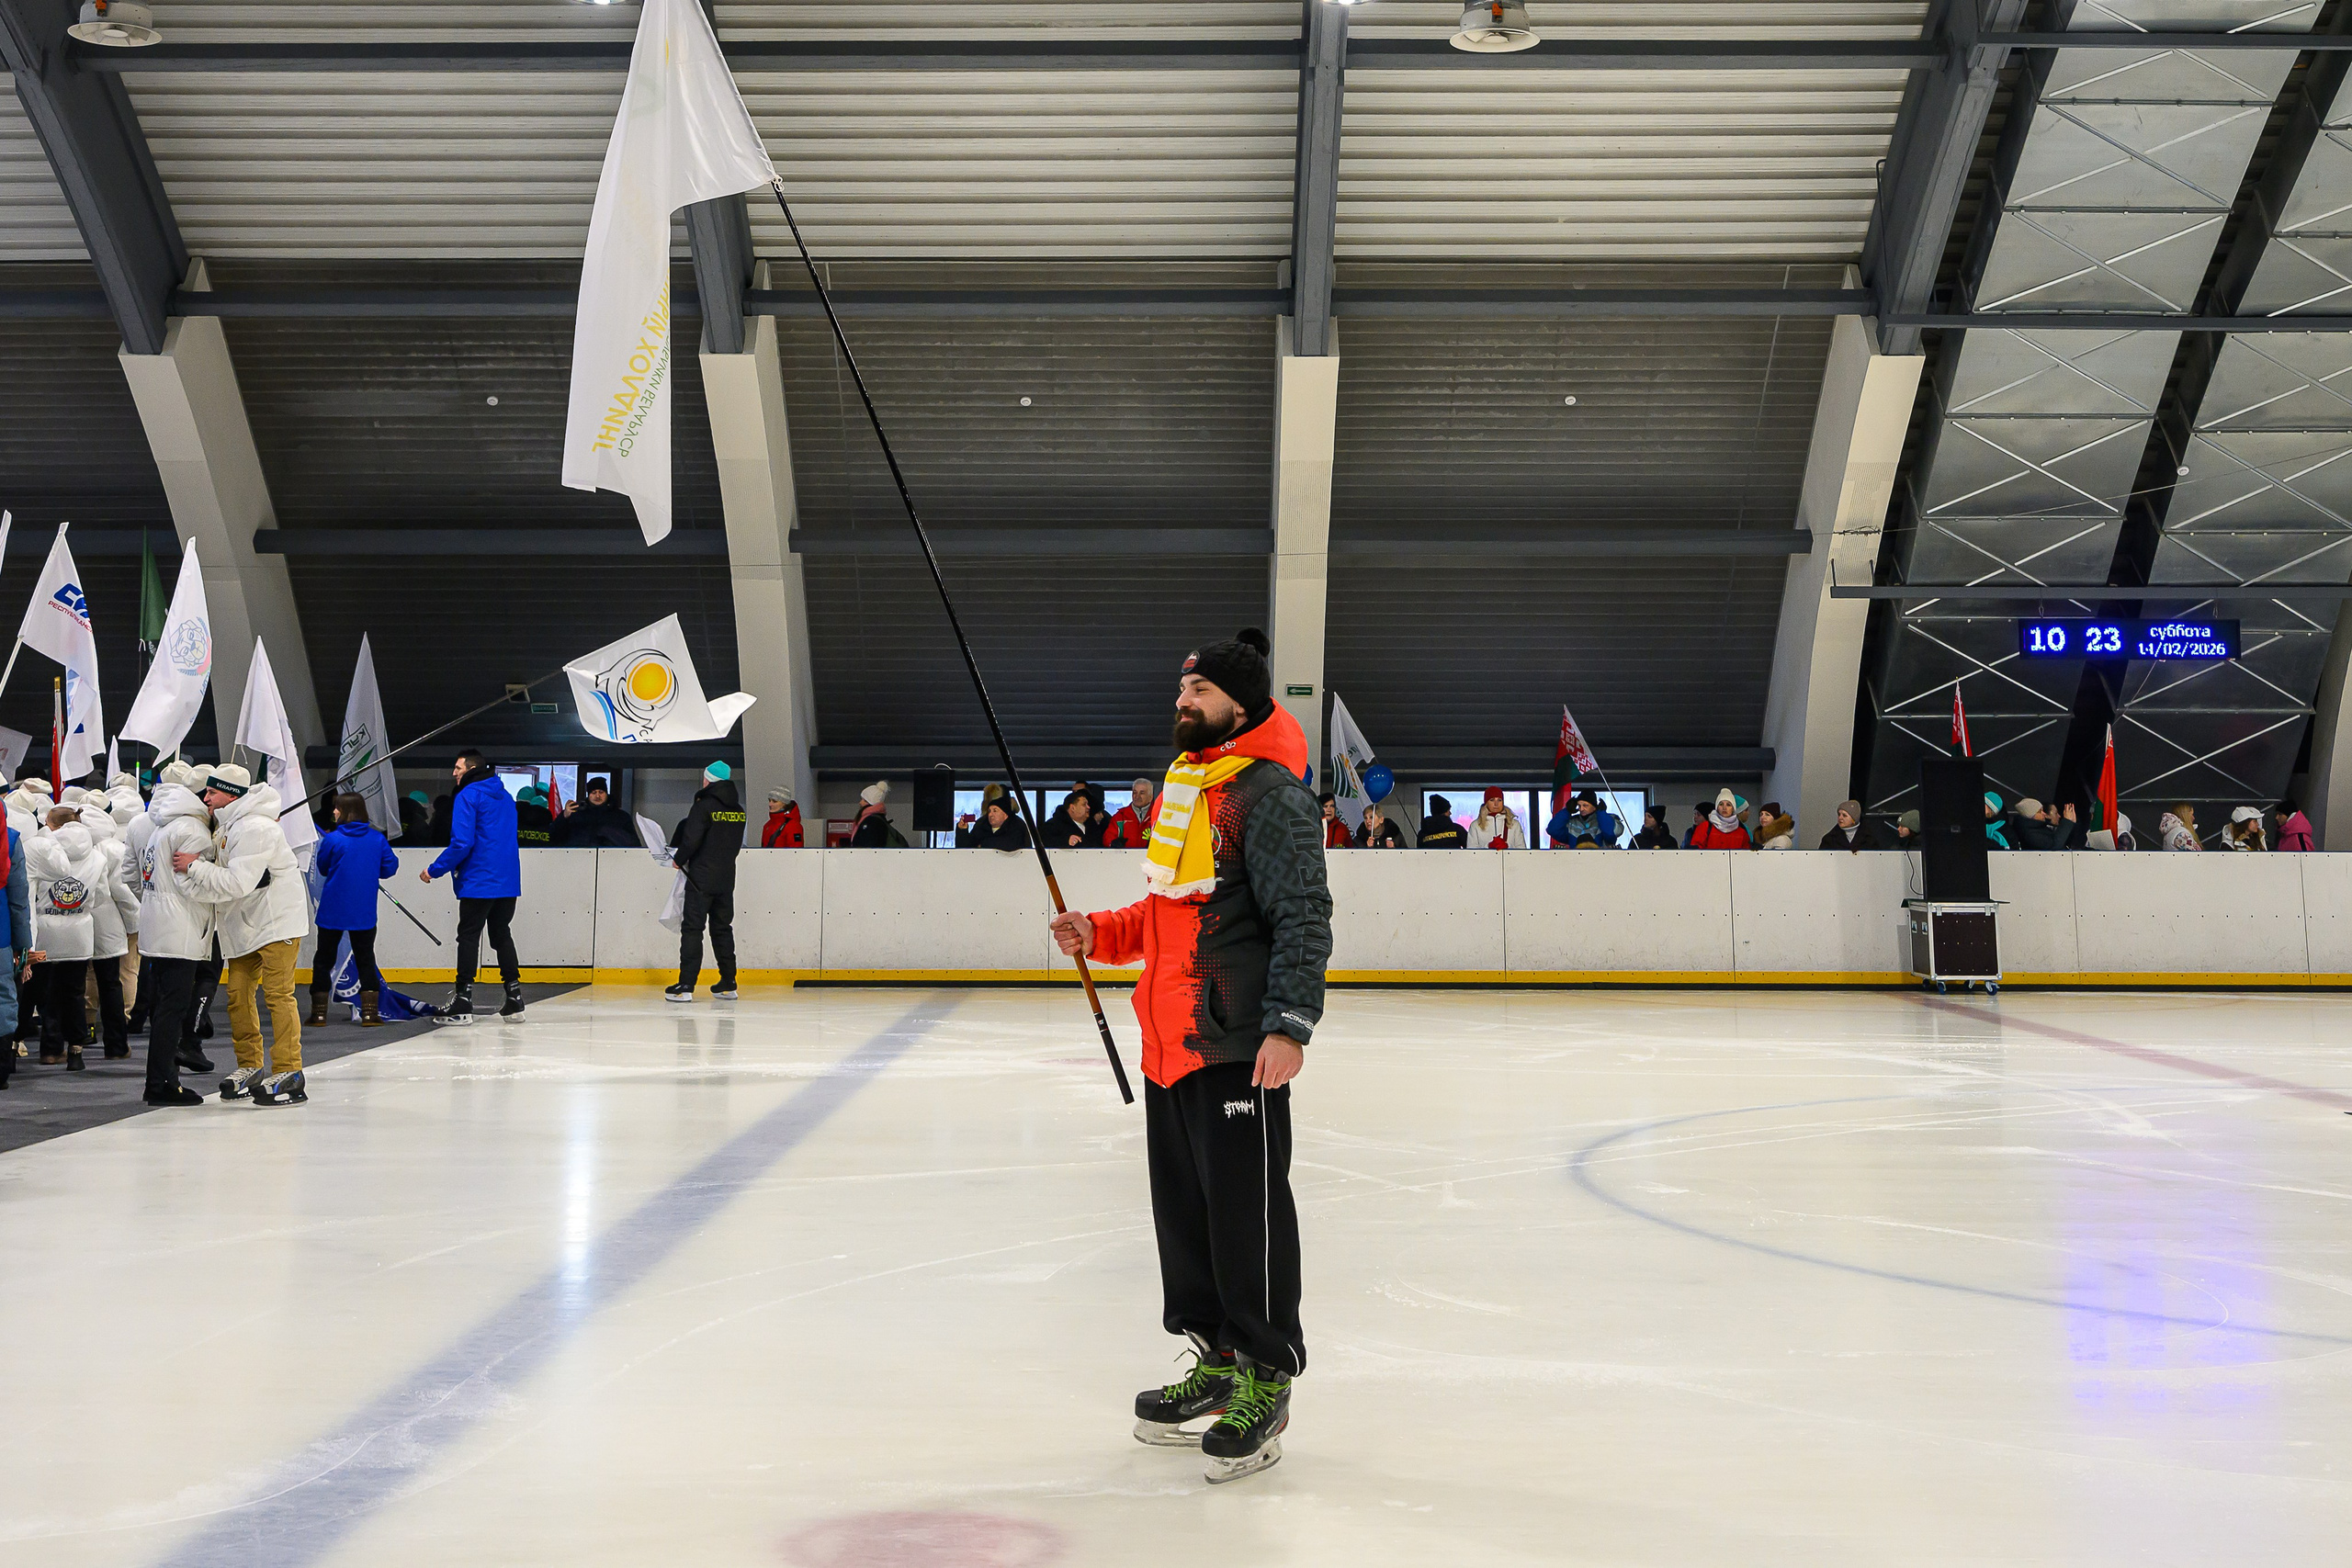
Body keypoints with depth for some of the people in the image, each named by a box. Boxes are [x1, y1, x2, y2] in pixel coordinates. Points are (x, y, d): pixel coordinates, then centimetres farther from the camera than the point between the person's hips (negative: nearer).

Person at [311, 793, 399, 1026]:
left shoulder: (332, 840, -13)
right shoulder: (377, 839, -4)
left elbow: (323, 869, 1)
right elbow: (389, 868, 3)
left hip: (333, 911, -2)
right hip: (364, 913, 2)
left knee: (324, 959, 10)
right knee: (365, 959, 12)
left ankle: (319, 1013, 10)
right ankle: (369, 1013, 7)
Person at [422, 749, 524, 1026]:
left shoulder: (468, 796, -10)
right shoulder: (505, 797, 15)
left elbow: (462, 843, -18)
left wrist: (435, 870, -9)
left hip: (478, 882, -7)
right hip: (508, 881, 7)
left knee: (468, 937, -1)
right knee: (502, 935, 14)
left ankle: (462, 1004, -2)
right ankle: (514, 1000, 12)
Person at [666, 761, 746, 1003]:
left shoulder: (704, 806, -12)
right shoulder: (738, 810, 8)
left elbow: (691, 840, -17)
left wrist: (678, 860, 0)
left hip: (702, 878, -6)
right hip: (727, 878, 6)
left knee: (692, 928, -4)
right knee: (722, 928, 14)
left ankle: (686, 986, -9)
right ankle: (728, 985, 15)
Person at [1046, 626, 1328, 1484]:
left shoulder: (1268, 795, -12)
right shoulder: (1183, 783, 16)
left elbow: (1303, 919, -18)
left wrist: (1289, 1025, -25)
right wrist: (1102, 933, 11)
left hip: (1238, 1048, -9)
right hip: (1167, 1039, 10)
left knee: (1246, 1211, -3)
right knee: (1183, 1207, 15)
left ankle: (1265, 1380, 10)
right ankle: (1218, 1360, 29)